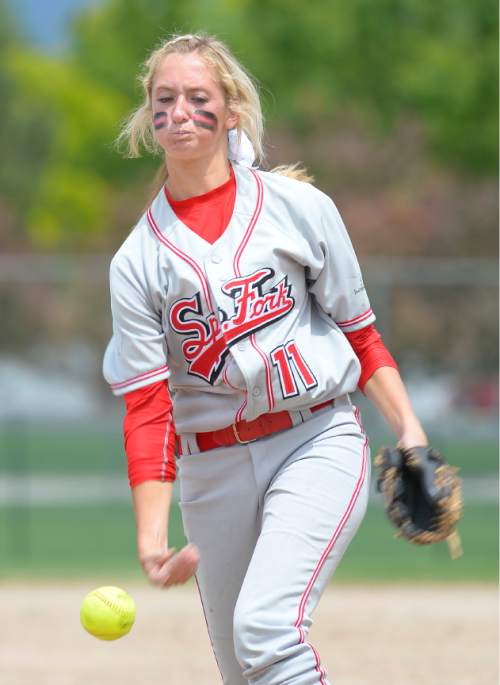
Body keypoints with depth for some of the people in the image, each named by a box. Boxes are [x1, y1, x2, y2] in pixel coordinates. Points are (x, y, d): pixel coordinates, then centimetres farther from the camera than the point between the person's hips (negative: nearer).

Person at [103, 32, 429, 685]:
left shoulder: (299, 208, 1)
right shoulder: (138, 260, 4)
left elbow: (360, 334, 8)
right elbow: (146, 407, -3)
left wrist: (409, 428, -6)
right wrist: (152, 534, -15)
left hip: (318, 442, -3)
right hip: (213, 471, 3)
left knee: (266, 625, -25)